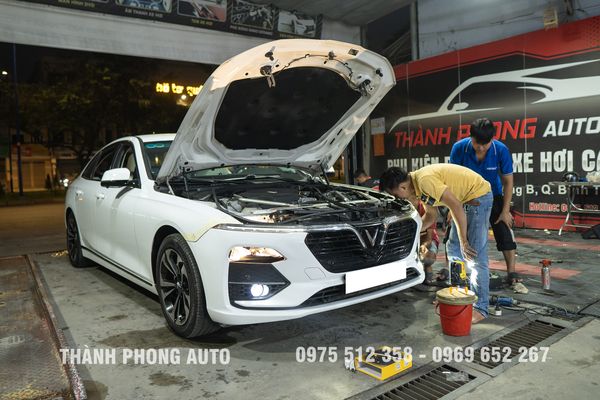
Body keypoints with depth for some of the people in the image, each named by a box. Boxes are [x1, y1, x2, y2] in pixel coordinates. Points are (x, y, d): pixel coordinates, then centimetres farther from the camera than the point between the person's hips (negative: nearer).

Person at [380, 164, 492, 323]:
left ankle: (481, 308, -2)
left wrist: (463, 241, -22)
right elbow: (431, 215, 16)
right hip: (465, 199, 10)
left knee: (476, 256, -10)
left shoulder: (424, 180, -26)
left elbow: (456, 206, -27)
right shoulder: (418, 185, 4)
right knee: (453, 250, 13)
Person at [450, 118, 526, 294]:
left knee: (505, 234, -5)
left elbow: (508, 181, -12)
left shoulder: (501, 150, -23)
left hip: (493, 195, 0)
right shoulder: (459, 148, -24)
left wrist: (505, 211, -13)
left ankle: (513, 276, 6)